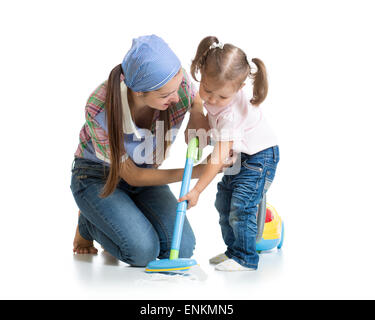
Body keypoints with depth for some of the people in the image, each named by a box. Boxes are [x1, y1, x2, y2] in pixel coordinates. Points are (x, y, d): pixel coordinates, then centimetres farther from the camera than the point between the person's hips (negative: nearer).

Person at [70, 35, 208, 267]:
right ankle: (87, 225, 8)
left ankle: (130, 220, 15)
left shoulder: (179, 80, -27)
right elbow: (133, 176, -23)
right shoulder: (100, 110, -35)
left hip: (147, 173, 4)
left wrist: (198, 126, -25)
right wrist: (197, 171, -26)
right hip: (99, 177, -3)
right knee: (142, 251, -24)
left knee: (182, 248, -16)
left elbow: (196, 102, 0)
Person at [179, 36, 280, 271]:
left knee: (241, 207, -14)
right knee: (224, 202, 12)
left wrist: (197, 190, -28)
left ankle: (246, 258, 0)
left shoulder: (230, 114, -36)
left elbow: (219, 157, -33)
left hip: (260, 156, -9)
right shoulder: (217, 84, -15)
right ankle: (234, 250, 25)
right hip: (240, 156, 9)